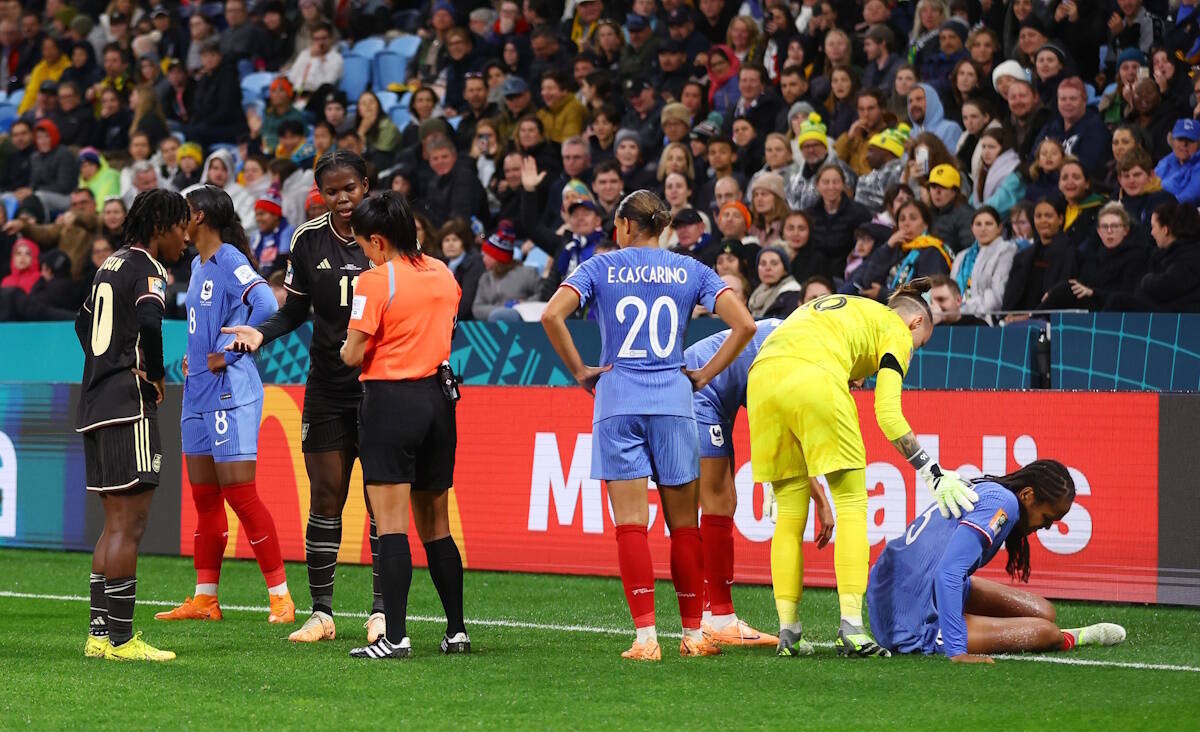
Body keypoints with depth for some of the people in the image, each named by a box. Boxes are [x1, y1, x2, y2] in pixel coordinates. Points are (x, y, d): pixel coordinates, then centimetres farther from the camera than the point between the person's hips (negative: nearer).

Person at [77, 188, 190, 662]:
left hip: (96, 404, 9)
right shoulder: (147, 270, -9)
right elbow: (150, 321, -28)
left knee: (115, 525, 14)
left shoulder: (111, 264, 18)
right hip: (129, 406, -9)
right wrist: (156, 374, -11)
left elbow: (83, 323, 32)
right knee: (129, 525, -8)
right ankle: (120, 639, -10)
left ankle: (99, 633, 14)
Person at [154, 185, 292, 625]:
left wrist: (226, 355, -20)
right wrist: (194, 358, 12)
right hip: (199, 391, 10)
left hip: (229, 392, -10)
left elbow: (265, 305, -28)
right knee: (204, 497, 11)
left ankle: (280, 596, -5)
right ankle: (204, 599, 17)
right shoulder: (199, 265, 15)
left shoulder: (229, 261, -13)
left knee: (239, 493, -10)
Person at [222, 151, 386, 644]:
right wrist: (261, 333, -8)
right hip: (328, 388, 2)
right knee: (325, 497, 1)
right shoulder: (307, 239, 2)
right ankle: (321, 613, 7)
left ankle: (382, 612, 5)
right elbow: (295, 310, 10)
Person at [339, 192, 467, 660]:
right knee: (435, 526, 14)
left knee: (391, 524, -7)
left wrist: (347, 349, 11)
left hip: (391, 400, -6)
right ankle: (457, 631, 16)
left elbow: (353, 355, -10)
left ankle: (395, 636, -12)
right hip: (439, 397, 6)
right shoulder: (443, 275, 8)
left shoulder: (375, 281, -11)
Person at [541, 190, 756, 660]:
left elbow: (551, 315, -10)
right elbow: (744, 324, -2)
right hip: (673, 401, 1)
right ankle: (693, 634, 12)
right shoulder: (690, 271, 7)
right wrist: (704, 375, 6)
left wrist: (580, 371, -1)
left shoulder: (601, 268, 4)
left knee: (631, 524, -3)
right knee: (683, 524, 9)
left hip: (617, 402, -1)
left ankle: (646, 636, -11)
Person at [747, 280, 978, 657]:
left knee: (790, 515, 14)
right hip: (815, 381, -6)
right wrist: (932, 473, 6)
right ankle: (851, 629, -3)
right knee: (852, 506, 5)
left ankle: (789, 633, 12)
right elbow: (888, 414, 4)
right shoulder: (896, 331, 17)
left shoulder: (830, 307, 36)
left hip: (761, 376, 6)